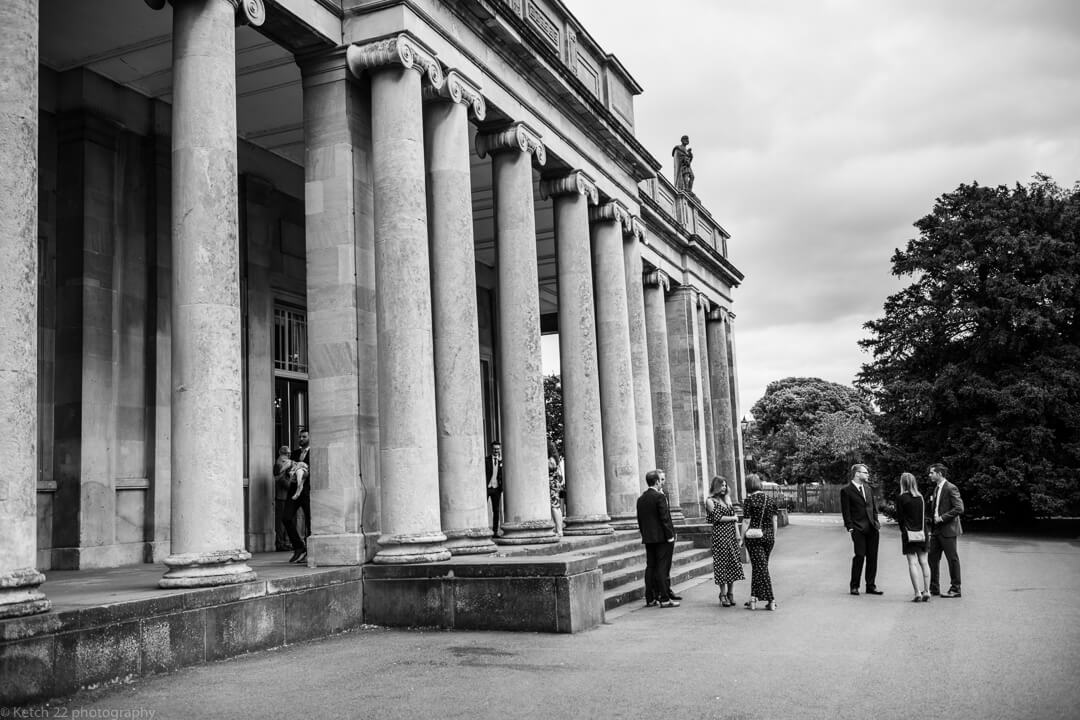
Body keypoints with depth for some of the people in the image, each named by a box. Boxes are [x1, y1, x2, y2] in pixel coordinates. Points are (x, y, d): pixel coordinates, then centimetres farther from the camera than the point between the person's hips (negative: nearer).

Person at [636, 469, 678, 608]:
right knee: (662, 568, -3)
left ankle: (650, 599, 13)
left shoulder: (641, 499, 9)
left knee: (650, 567, 10)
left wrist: (645, 535, 17)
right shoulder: (660, 497, -13)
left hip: (648, 538, 7)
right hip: (662, 538, -7)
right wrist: (670, 536, -11)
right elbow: (665, 518, -16)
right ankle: (664, 599, -1)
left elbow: (640, 520, 12)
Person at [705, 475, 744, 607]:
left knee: (733, 562, 3)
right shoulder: (710, 500, -3)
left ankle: (730, 593, 9)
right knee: (722, 563, -3)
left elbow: (734, 516, 12)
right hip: (720, 534, -6)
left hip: (731, 533, 6)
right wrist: (733, 518, 1)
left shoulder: (727, 499, 16)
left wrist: (737, 533, 3)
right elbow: (718, 518, -10)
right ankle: (723, 594, 5)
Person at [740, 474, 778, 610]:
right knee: (759, 567, 15)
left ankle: (771, 600, -5)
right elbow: (774, 520, 8)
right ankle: (754, 598, 19)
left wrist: (742, 539, -2)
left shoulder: (749, 500, -10)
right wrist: (774, 537, 16)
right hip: (768, 536, 5)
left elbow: (747, 522, -10)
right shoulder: (770, 499, 5)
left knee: (760, 568, -1)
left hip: (753, 536, -5)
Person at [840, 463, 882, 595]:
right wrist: (850, 527, -12)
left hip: (872, 528, 6)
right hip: (858, 529, -6)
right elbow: (846, 511, -7)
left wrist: (876, 521, 9)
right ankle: (854, 586, 5)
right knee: (859, 556, -6)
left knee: (872, 557, 7)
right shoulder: (846, 490, -4)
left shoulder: (868, 488, 16)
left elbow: (874, 506, 21)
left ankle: (871, 586, 16)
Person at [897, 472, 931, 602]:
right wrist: (922, 530, 15)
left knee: (912, 563, -4)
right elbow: (924, 516, 9)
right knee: (923, 562, 9)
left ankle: (917, 593, -9)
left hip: (909, 533, -5)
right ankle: (926, 591, 10)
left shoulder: (901, 498, -8)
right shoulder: (921, 497, 6)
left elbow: (900, 518, -6)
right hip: (922, 533, 5)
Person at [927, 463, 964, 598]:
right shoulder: (936, 488, 15)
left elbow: (959, 509, -19)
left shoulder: (950, 488, -13)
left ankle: (955, 589, 8)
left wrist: (942, 518, -19)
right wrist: (931, 502, 3)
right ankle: (934, 588, 18)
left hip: (948, 530, -9)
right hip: (936, 530, 9)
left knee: (952, 559, 0)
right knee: (933, 558, 10)